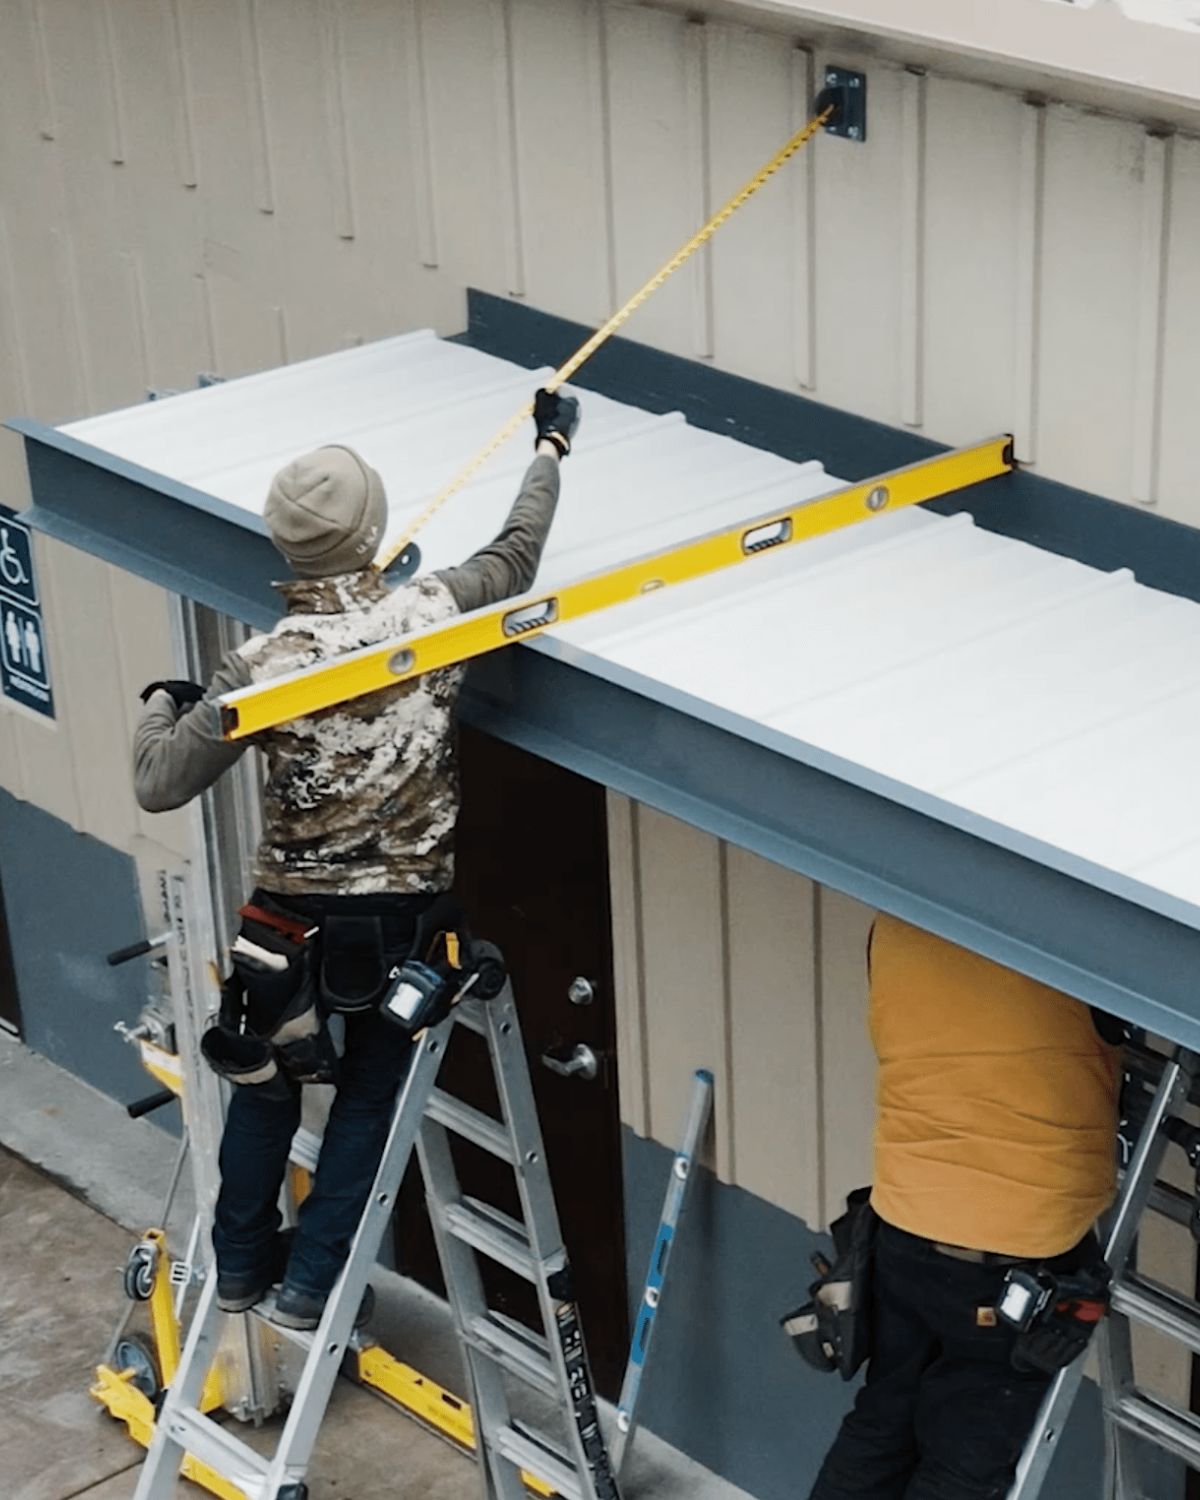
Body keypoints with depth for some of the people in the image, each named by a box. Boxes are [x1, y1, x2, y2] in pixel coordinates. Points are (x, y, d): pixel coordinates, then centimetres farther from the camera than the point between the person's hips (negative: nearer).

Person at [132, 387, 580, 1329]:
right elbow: (518, 555, 6)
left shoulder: (262, 665, -17)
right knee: (370, 1094, 18)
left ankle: (242, 1262, 36)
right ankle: (310, 1282, 20)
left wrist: (160, 707, 8)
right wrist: (551, 448, 22)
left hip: (291, 920, 0)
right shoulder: (429, 614, -15)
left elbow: (158, 786, -13)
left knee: (265, 1080, 22)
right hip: (400, 919, 0)